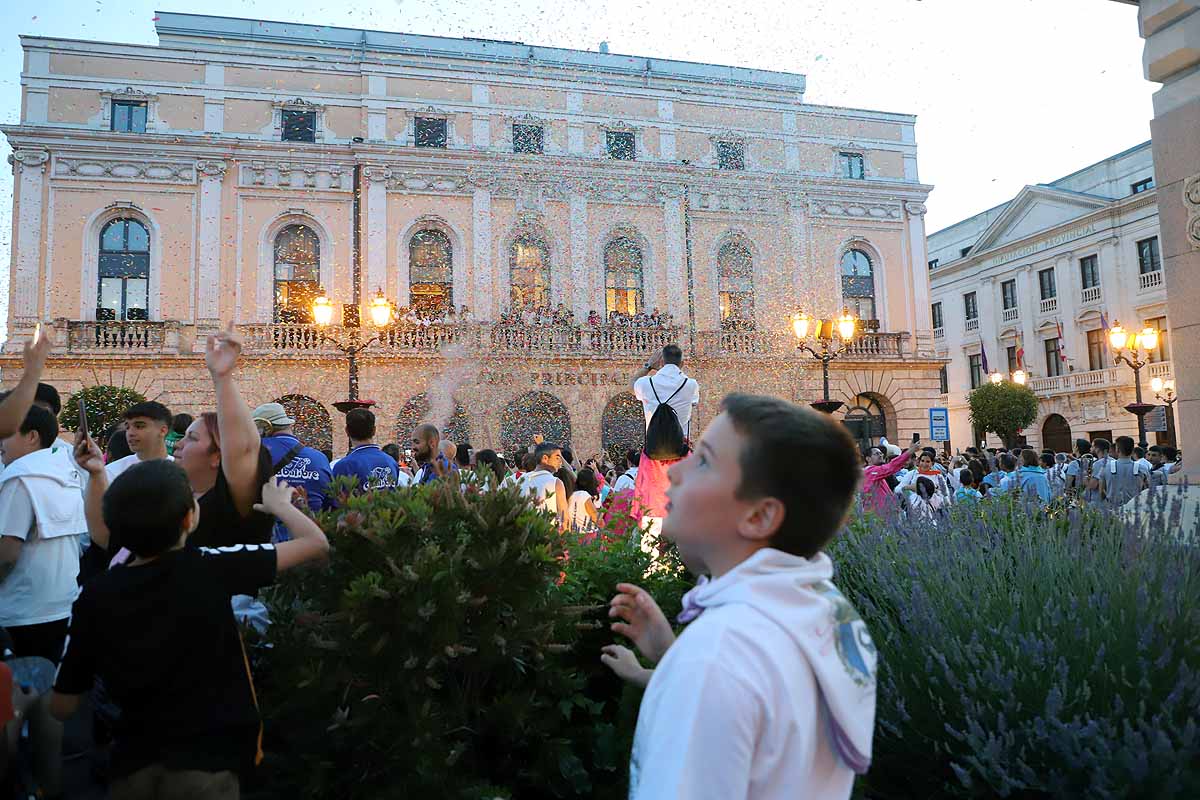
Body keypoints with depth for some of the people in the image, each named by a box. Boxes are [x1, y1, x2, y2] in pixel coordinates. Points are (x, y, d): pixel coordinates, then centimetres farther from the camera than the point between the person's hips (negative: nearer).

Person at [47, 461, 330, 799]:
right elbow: (316, 543, -8)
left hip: (133, 765, 4)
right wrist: (278, 503, 11)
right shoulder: (209, 568, -15)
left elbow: (62, 707, 2)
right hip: (207, 762, -4)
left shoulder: (94, 596, -7)